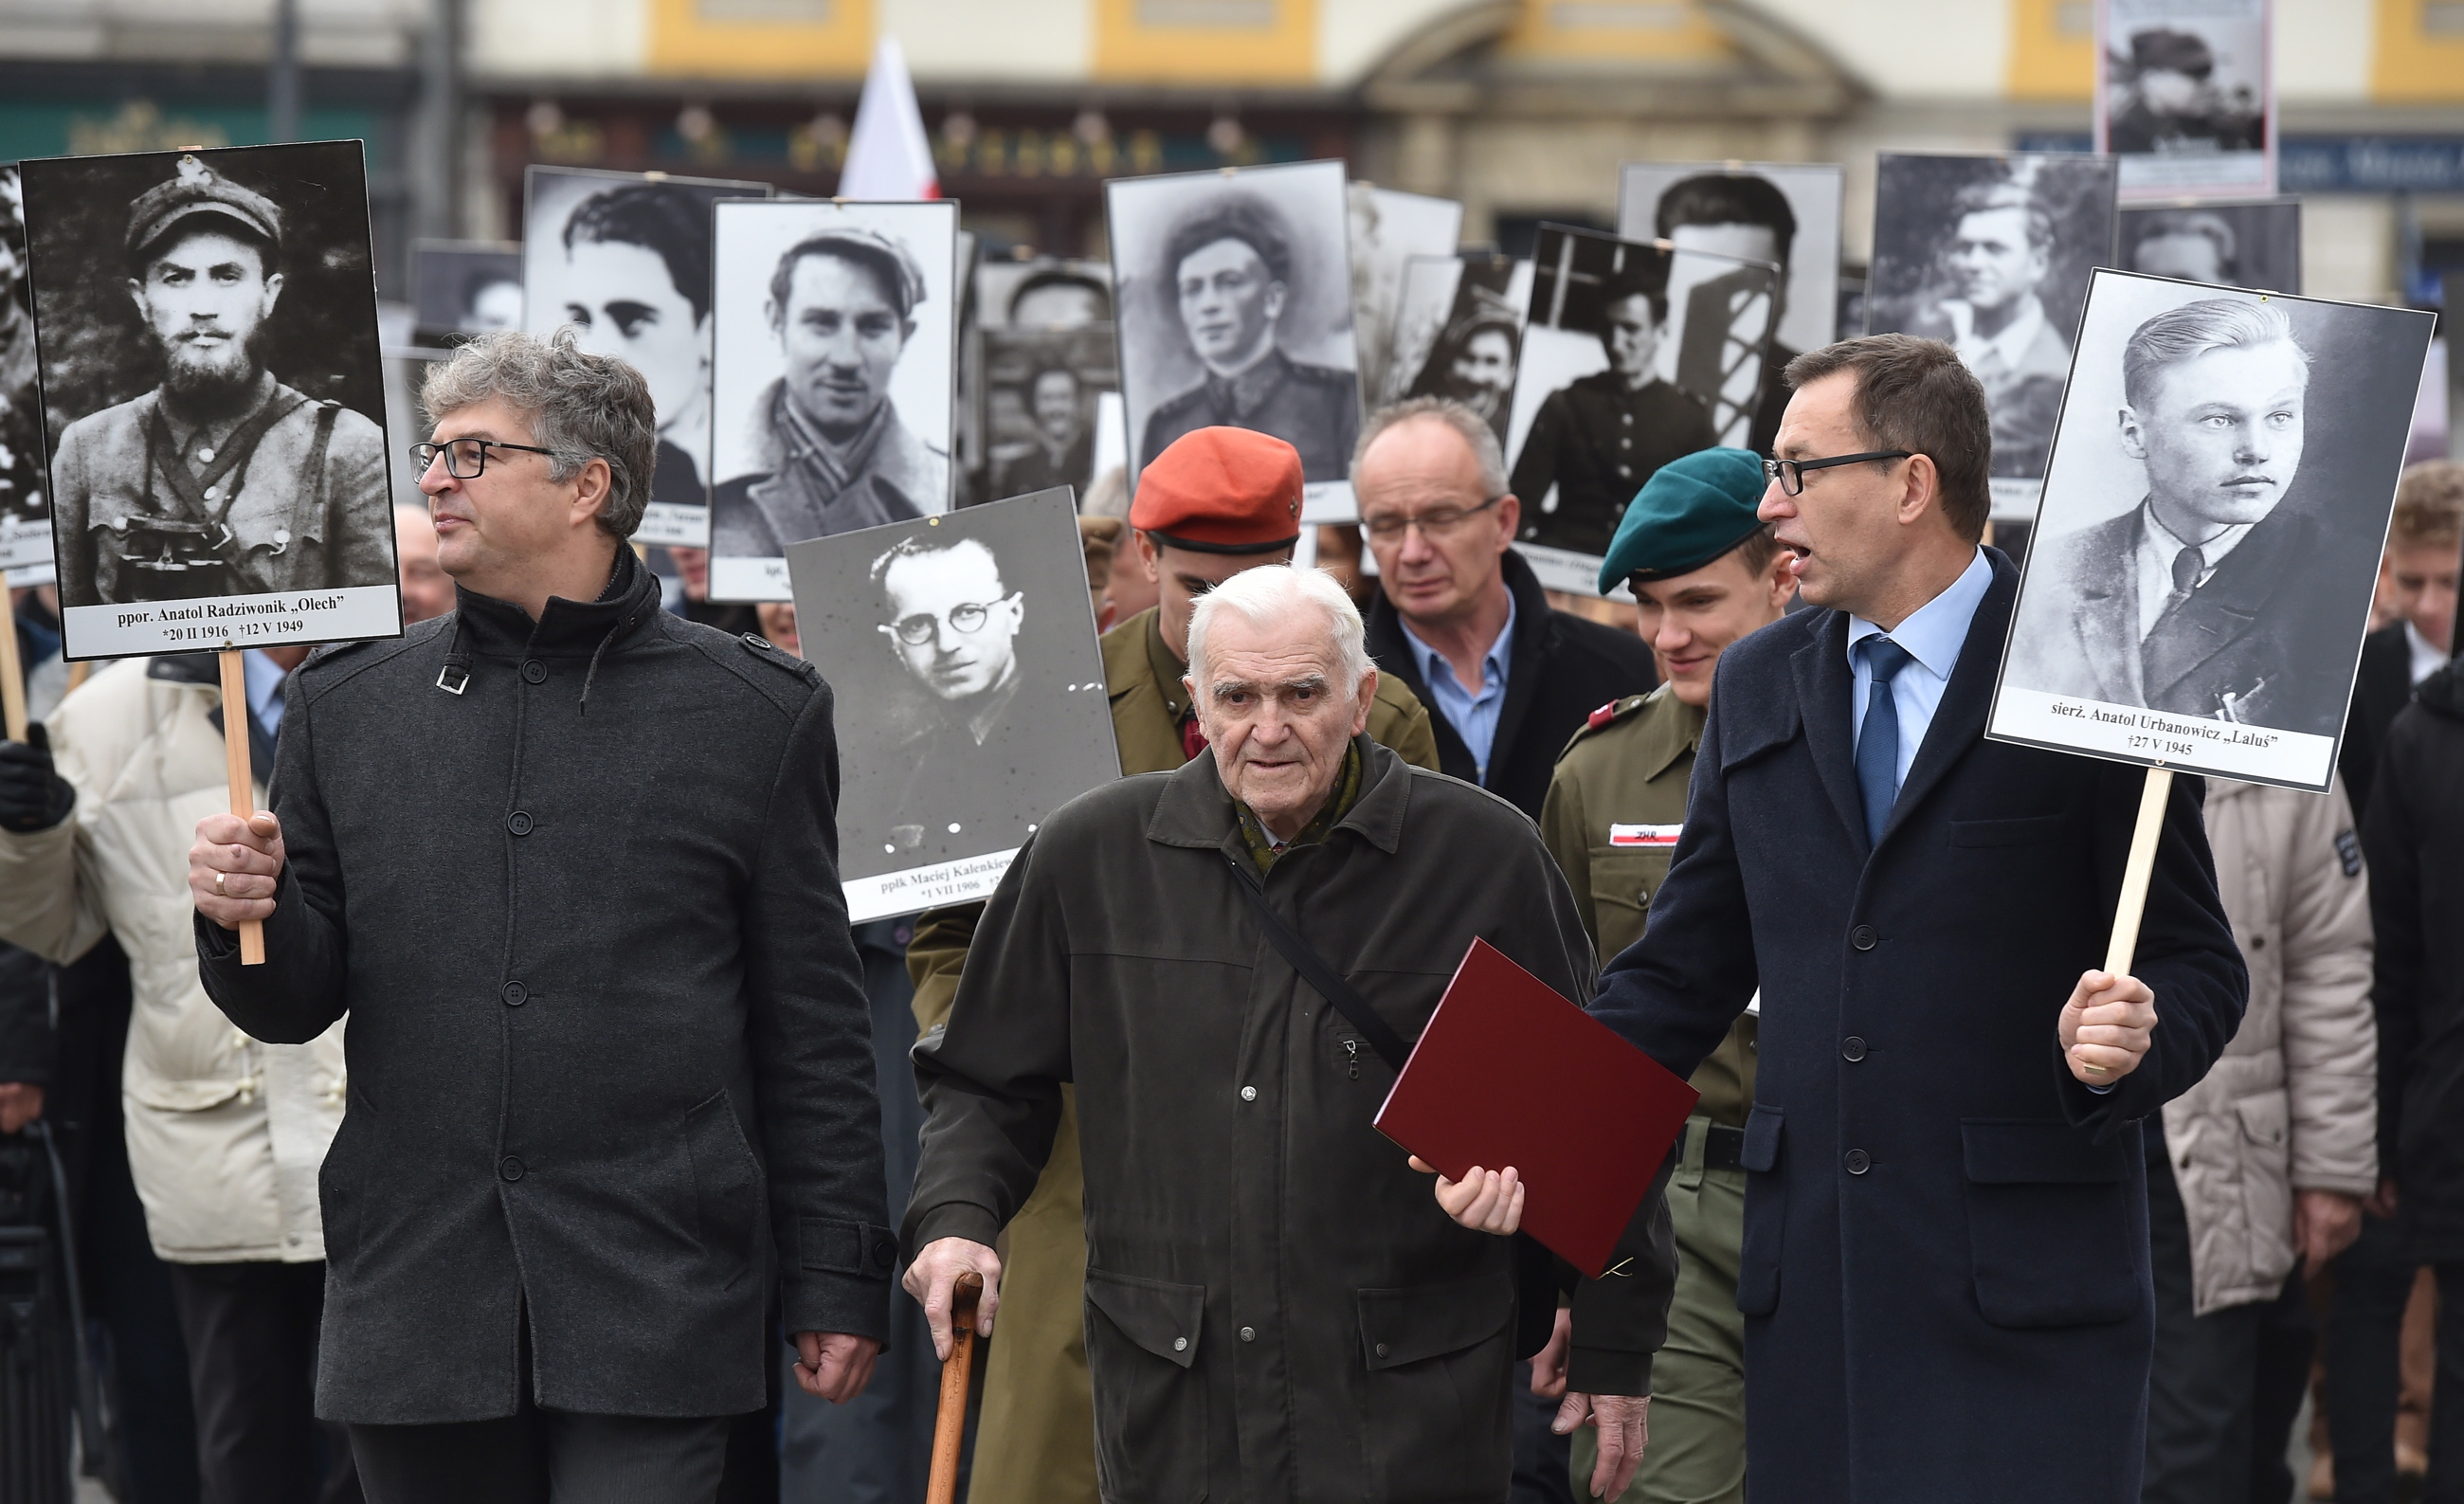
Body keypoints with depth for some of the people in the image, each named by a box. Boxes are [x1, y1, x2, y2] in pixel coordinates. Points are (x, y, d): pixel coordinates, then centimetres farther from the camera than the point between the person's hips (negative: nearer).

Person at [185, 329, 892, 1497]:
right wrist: (246, 914, -9)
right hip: (413, 1296, 3)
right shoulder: (346, 705, 11)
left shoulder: (752, 714, 5)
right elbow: (295, 1003, 13)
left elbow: (812, 1028, 6)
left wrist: (836, 1277, 4)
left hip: (657, 1306, -3)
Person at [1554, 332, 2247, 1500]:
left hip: (2024, 1279, -5)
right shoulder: (1759, 686, 14)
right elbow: (1685, 967, 15)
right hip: (1809, 1271, 5)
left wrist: (2133, 1041, -22)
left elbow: (2196, 968, 0)